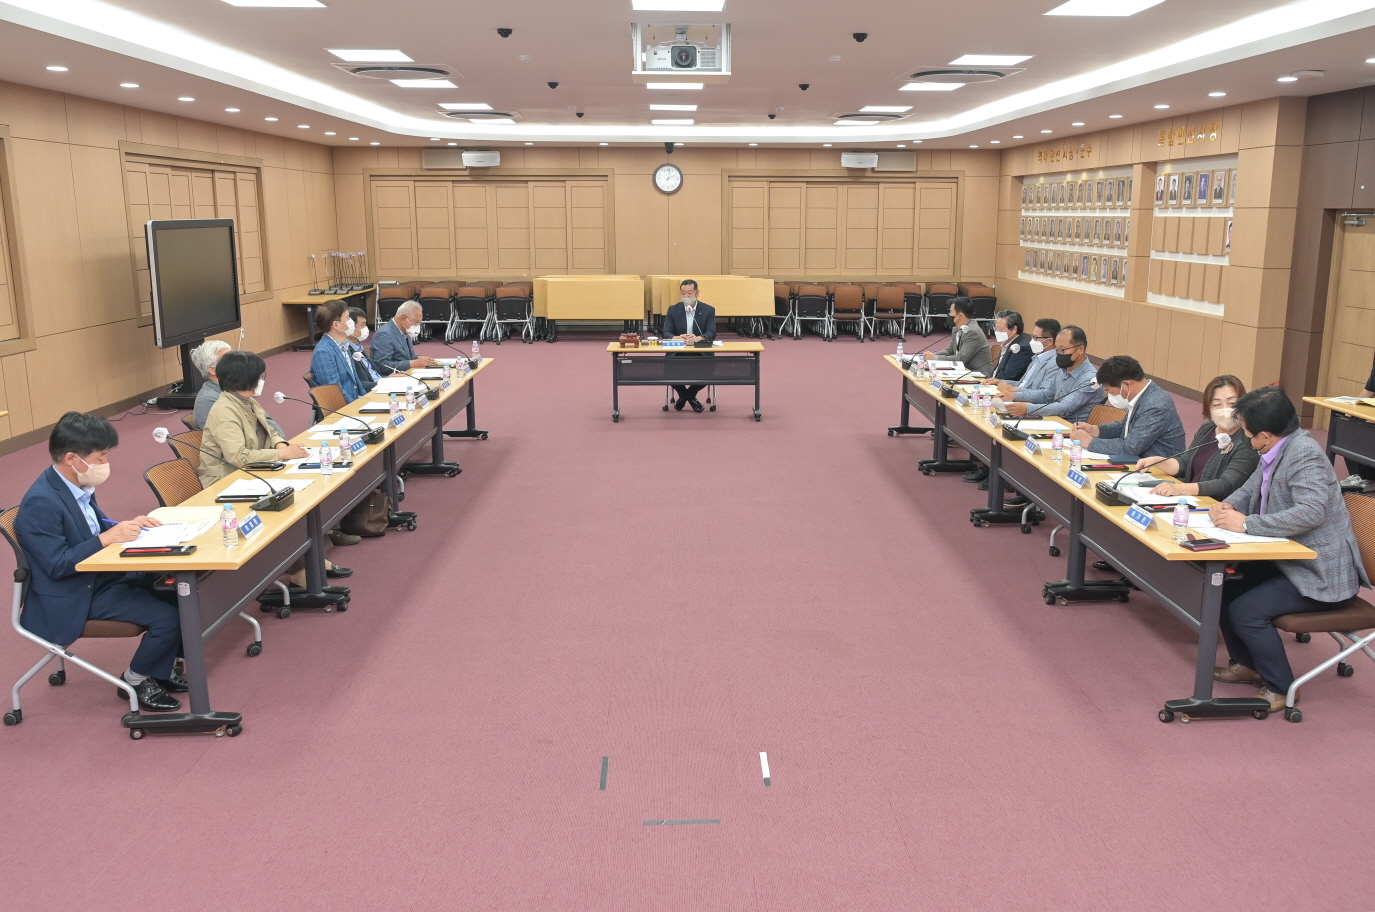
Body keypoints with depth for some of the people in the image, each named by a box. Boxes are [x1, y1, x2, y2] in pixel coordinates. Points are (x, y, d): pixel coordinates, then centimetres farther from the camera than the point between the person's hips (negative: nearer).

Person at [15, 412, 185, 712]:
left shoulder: (75, 484, 1)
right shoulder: (41, 502, -25)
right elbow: (57, 565, -25)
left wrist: (127, 525, -4)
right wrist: (107, 538, -28)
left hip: (101, 573, 9)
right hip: (71, 596, -9)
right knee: (167, 617, -19)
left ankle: (163, 667, 17)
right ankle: (135, 681, 6)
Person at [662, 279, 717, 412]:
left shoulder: (709, 310, 0)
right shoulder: (673, 310, 4)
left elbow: (711, 334, -11)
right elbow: (666, 333, -5)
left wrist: (697, 338, -34)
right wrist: (677, 338, -30)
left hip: (700, 353, -1)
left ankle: (690, 393, 6)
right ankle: (682, 394, 7)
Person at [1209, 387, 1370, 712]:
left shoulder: (1304, 454, -24)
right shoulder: (1276, 452, 4)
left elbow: (1311, 512, -36)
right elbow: (1250, 490, 14)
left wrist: (1246, 524, -32)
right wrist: (1228, 506, -9)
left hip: (1322, 574, -9)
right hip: (1289, 561, 9)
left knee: (1245, 610, -21)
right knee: (1225, 587, 2)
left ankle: (1280, 689, 0)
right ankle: (1245, 664, 20)